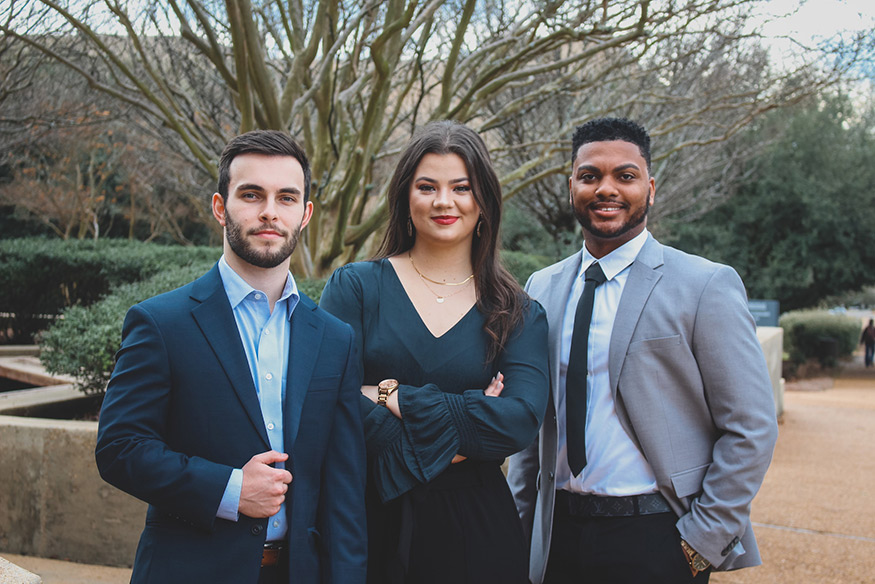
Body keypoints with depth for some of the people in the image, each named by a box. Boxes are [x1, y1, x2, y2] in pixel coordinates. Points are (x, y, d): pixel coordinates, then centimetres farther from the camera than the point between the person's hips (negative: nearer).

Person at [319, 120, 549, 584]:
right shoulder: (355, 286, 0)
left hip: (475, 527, 1)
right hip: (372, 518, -1)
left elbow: (521, 421, -13)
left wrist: (395, 398, -15)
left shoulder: (519, 314, 3)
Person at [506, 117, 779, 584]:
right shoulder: (541, 288, 7)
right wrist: (521, 526, 8)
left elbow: (751, 428, -8)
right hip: (557, 538, 4)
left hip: (657, 542, -4)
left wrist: (703, 541, -11)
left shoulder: (707, 286, -8)